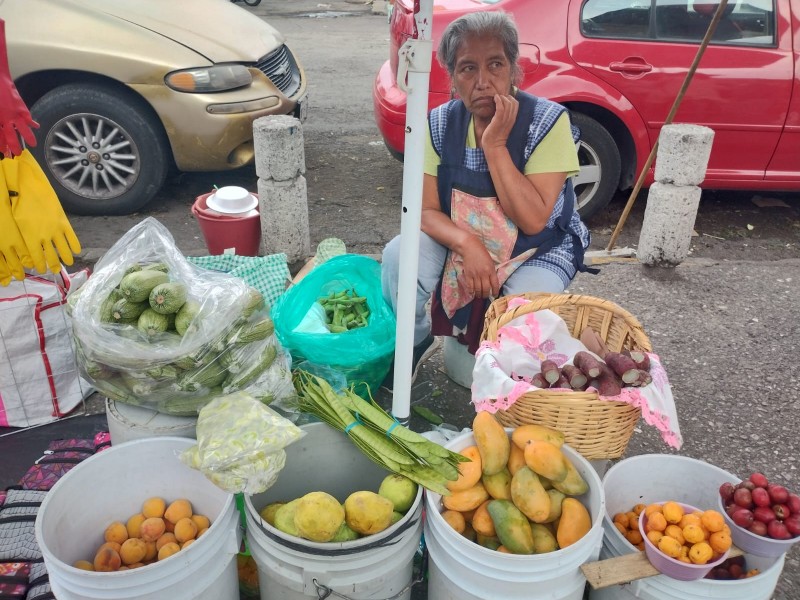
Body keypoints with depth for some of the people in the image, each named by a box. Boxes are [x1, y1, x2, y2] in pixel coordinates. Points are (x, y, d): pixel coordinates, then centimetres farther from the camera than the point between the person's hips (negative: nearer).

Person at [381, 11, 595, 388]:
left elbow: (533, 221, -26)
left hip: (539, 250, -3)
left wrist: (494, 145, -31)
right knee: (399, 256, -24)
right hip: (460, 240, 3)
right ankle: (415, 342, 5)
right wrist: (468, 243, -30)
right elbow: (426, 211, -10)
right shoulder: (441, 123, -10)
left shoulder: (547, 121, -20)